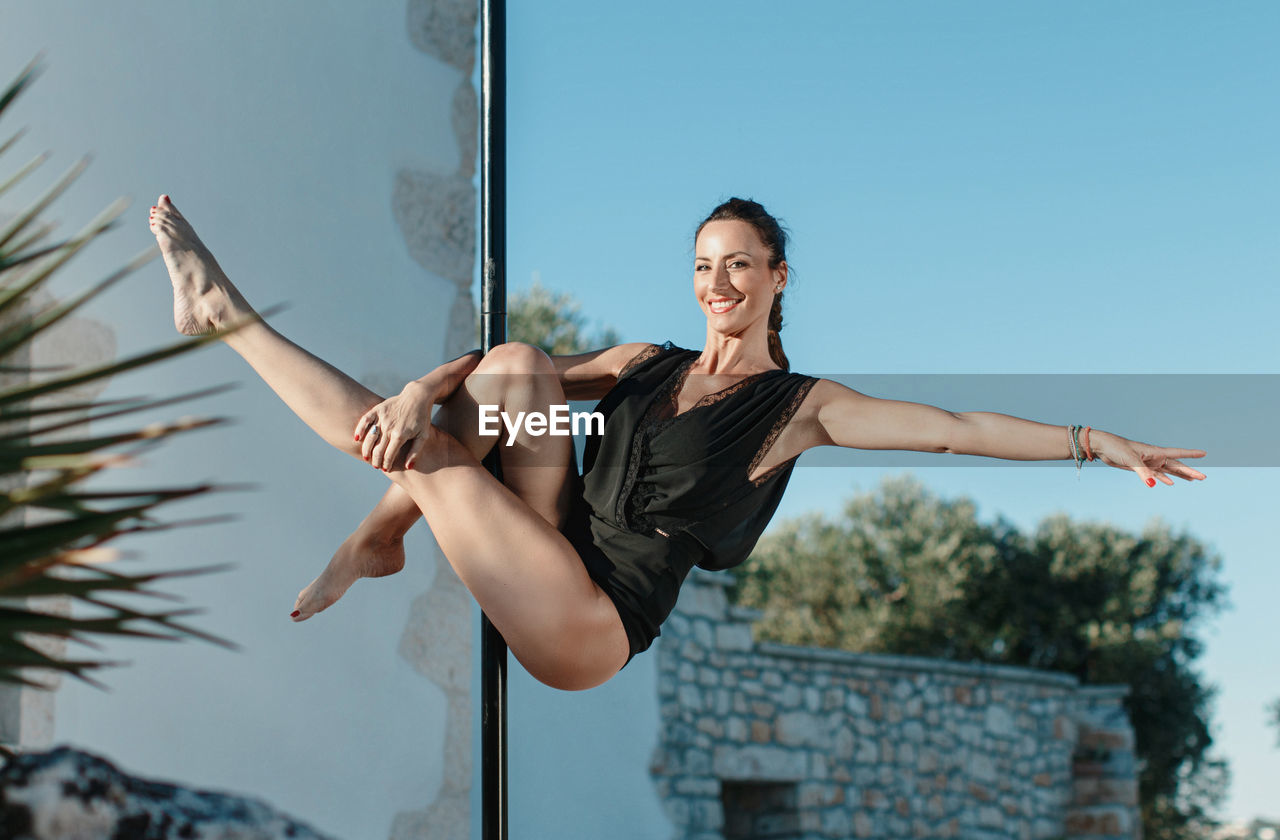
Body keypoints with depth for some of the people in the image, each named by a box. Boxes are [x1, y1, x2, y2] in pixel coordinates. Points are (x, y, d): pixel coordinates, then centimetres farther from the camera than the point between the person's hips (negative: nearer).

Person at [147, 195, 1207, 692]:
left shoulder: (801, 405, 1)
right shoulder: (646, 362, 14)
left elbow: (957, 426, -3)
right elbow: (489, 367, 8)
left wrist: (1097, 440, -9)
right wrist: (425, 388, -13)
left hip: (598, 626, -5)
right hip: (553, 555, 5)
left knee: (433, 458, -21)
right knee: (516, 363, -14)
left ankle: (233, 319, -9)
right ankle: (379, 541, -8)